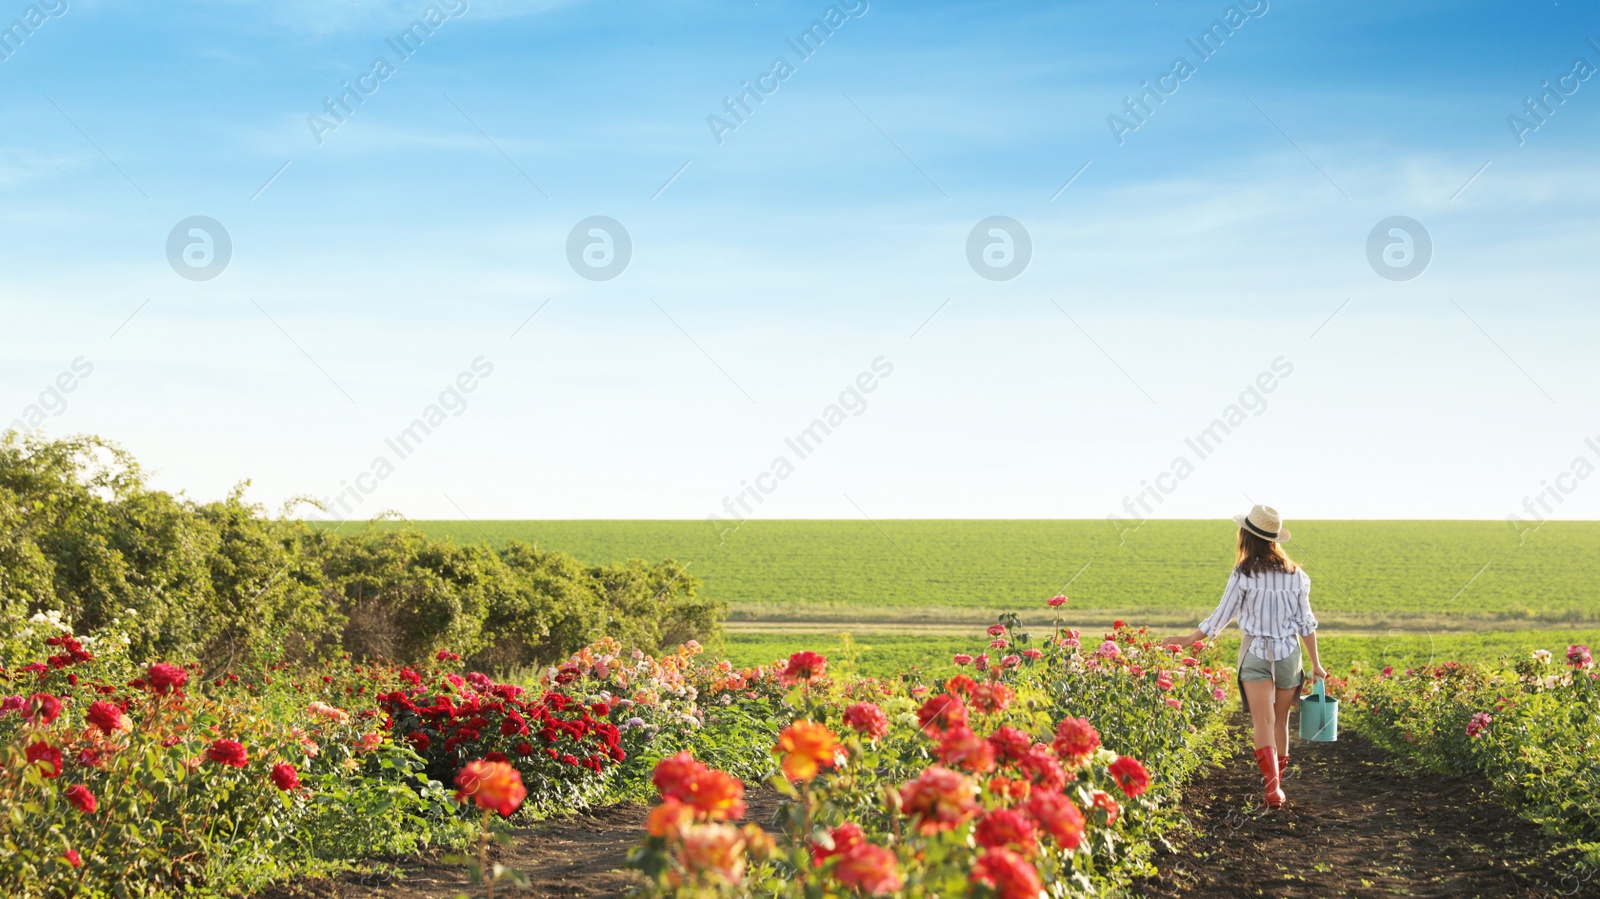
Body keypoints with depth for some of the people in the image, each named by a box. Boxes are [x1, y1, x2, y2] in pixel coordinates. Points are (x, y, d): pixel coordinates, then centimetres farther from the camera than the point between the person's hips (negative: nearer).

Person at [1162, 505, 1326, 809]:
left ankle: (1272, 784, -24)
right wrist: (1315, 663, 12)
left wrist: (1189, 640, 9)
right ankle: (1278, 783, 24)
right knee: (1280, 721, 15)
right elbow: (1305, 622, 5)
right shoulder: (1296, 575, 2)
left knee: (1263, 721, -8)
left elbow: (1220, 617, -3)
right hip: (1289, 654, 3)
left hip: (1255, 654, -3)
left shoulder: (1243, 575, -8)